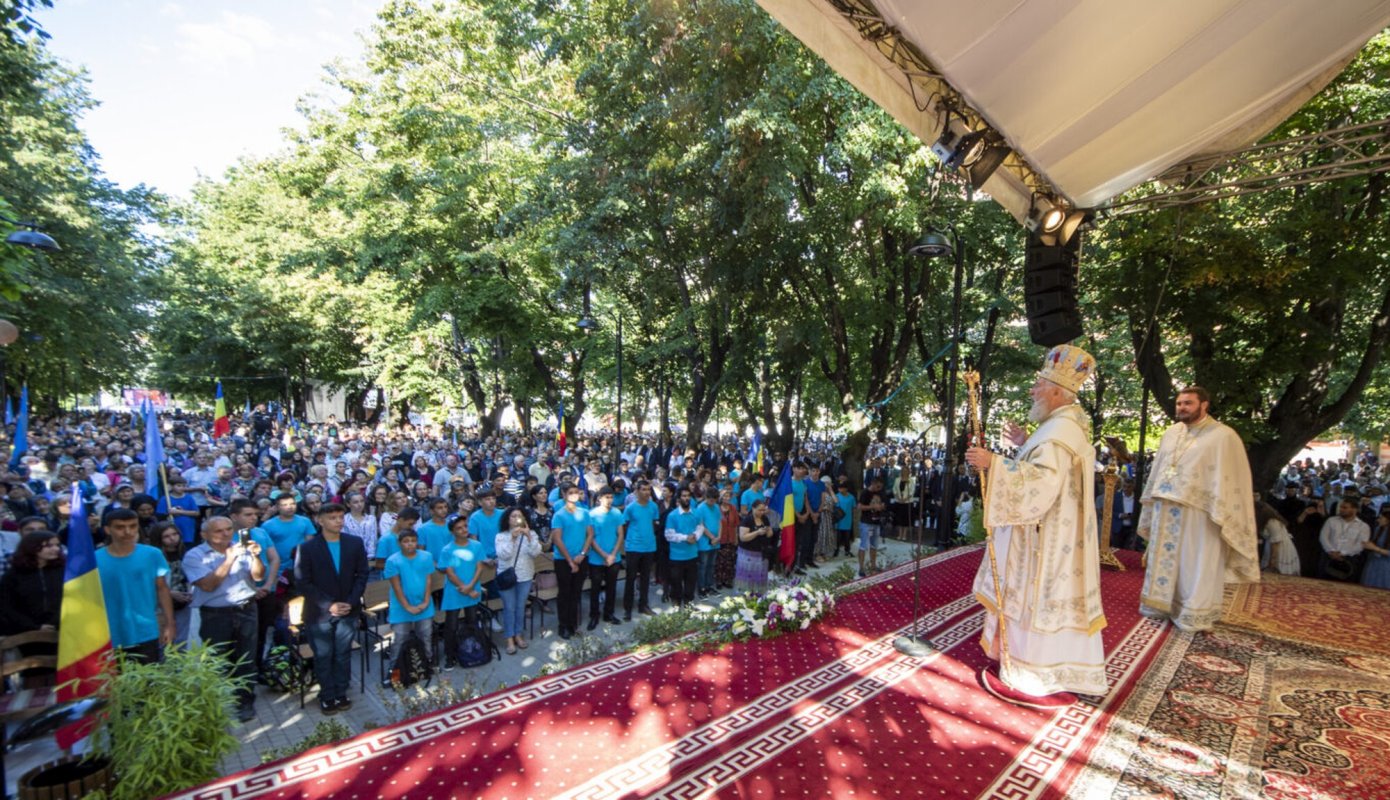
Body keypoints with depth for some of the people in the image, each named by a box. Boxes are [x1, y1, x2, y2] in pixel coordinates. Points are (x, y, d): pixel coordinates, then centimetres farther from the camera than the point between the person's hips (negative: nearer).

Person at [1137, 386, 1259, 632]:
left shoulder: (1223, 436, -7)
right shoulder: (1170, 433, 10)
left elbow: (1231, 478, -10)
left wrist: (1220, 514, -16)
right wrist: (1152, 503, 16)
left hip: (1197, 512, -6)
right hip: (1165, 510, 6)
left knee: (1194, 564, 3)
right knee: (1165, 558, 13)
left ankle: (1194, 613, 15)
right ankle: (1162, 604, 25)